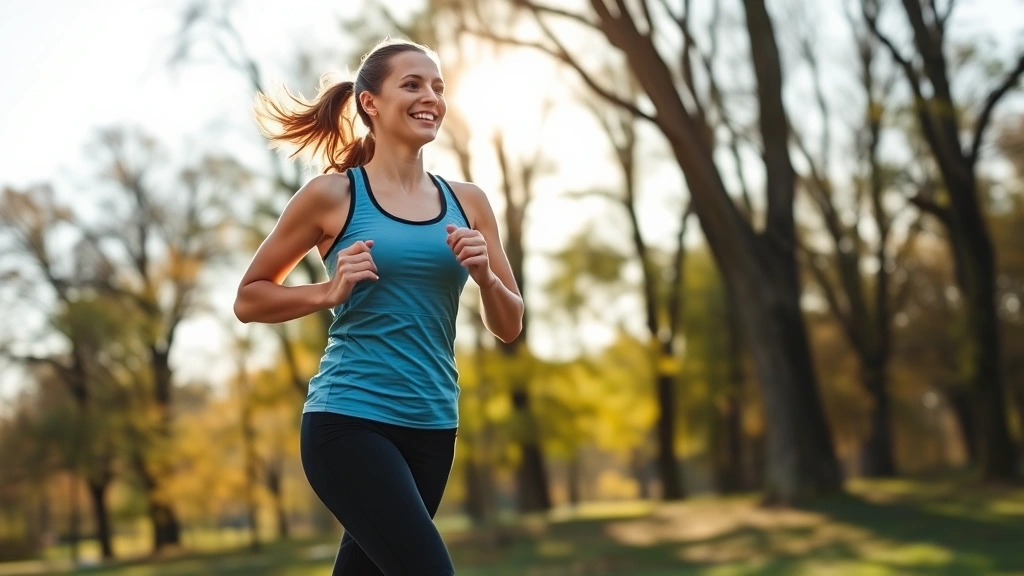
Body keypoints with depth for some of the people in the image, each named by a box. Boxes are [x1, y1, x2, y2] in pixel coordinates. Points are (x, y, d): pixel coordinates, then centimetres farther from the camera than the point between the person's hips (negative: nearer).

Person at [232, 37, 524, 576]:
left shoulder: (467, 202, 7)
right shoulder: (332, 195, -4)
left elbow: (508, 325, 11)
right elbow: (249, 299, 3)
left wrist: (484, 274, -9)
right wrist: (330, 292, -13)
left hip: (431, 428, 5)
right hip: (350, 421, -5)